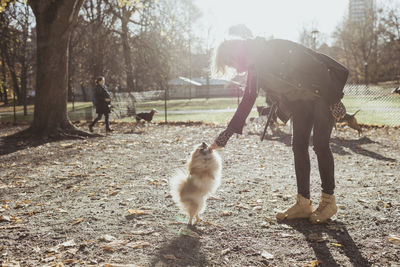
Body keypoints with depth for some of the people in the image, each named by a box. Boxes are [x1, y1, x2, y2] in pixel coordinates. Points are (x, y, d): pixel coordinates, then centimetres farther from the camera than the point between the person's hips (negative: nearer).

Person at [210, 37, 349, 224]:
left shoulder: (277, 49, -24)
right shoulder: (255, 68, -2)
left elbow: (316, 66, -23)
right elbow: (248, 101, 4)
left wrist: (333, 99, -20)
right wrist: (226, 134, 1)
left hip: (323, 95, -7)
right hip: (302, 101, 7)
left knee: (320, 145, -9)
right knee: (299, 146, 0)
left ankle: (329, 201, 3)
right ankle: (303, 203, 4)